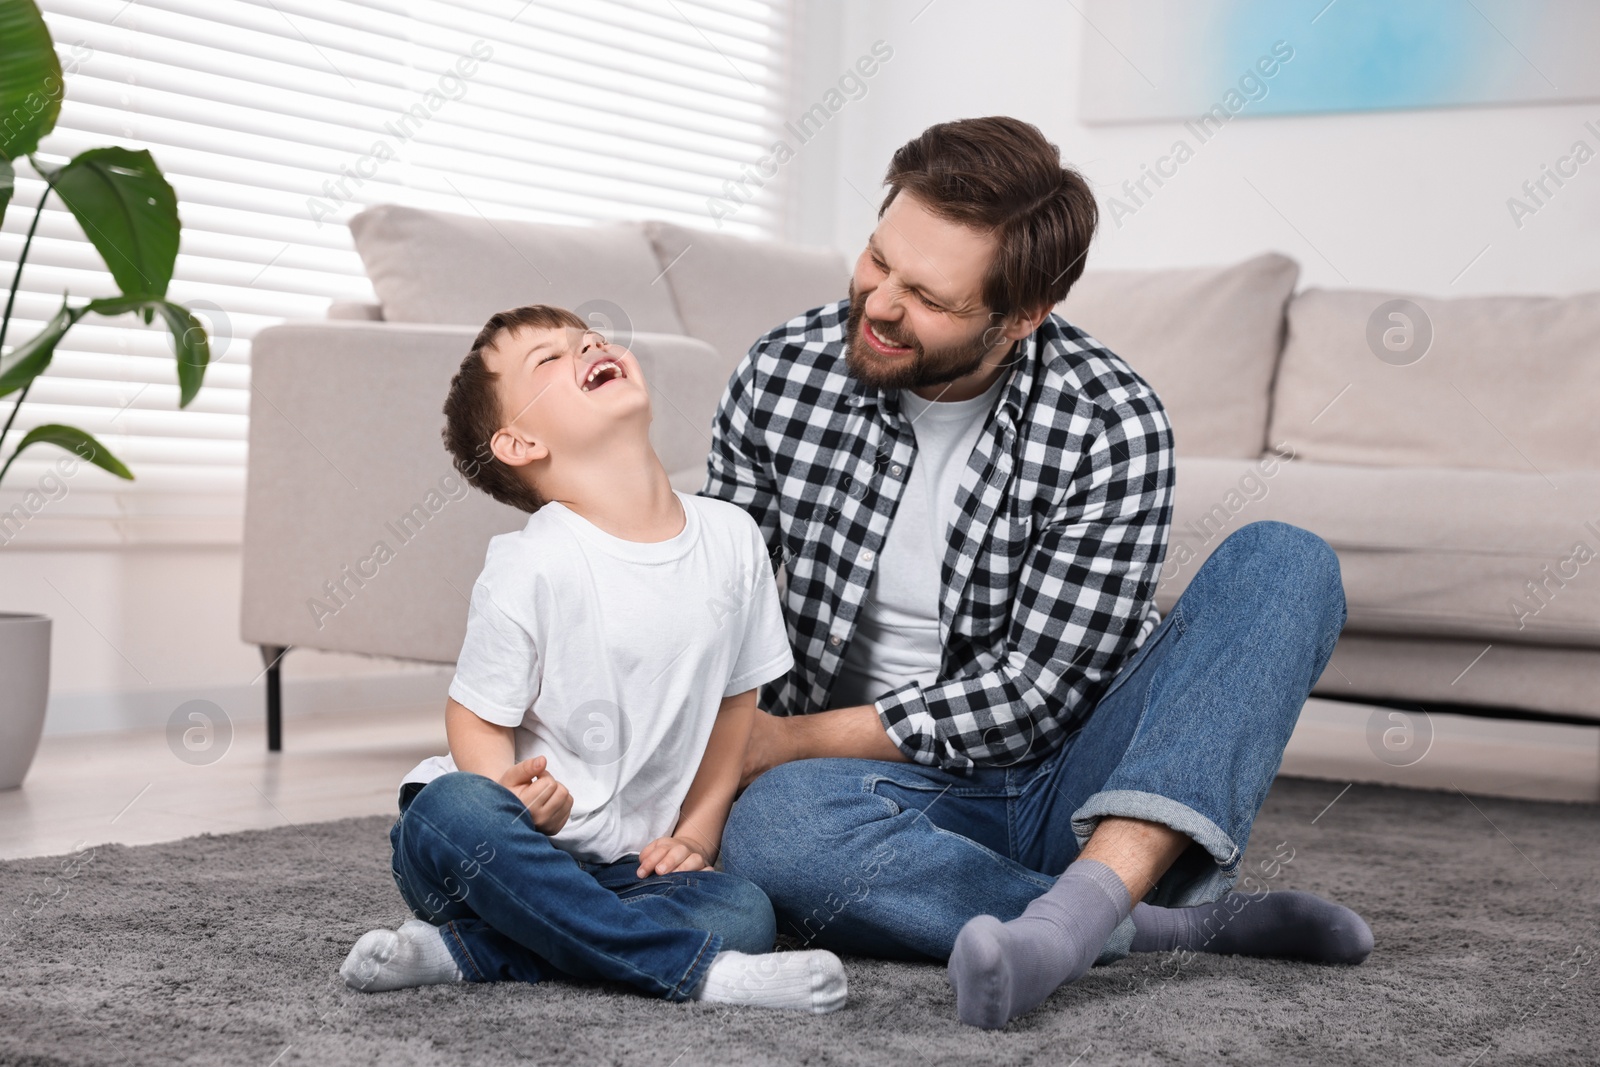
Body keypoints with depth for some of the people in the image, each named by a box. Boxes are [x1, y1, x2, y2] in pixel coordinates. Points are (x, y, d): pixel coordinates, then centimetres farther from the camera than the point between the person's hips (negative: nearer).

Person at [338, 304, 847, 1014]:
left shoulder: (731, 538, 2)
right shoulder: (530, 568, -13)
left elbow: (736, 697, 13)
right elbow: (476, 716, -8)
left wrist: (697, 832, 6)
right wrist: (510, 794, -29)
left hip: (630, 863, 4)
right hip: (516, 847, -4)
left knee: (744, 911, -23)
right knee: (449, 809, -36)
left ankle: (469, 951, -20)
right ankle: (692, 968, -32)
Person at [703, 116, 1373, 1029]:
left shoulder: (1111, 425, -13)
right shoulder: (783, 377, -5)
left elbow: (1035, 689, -14)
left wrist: (795, 737, -16)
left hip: (1071, 781, 0)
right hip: (888, 791, 1)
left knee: (1285, 563, -22)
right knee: (770, 828, -36)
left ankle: (1086, 902, -42)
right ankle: (1180, 922, -27)